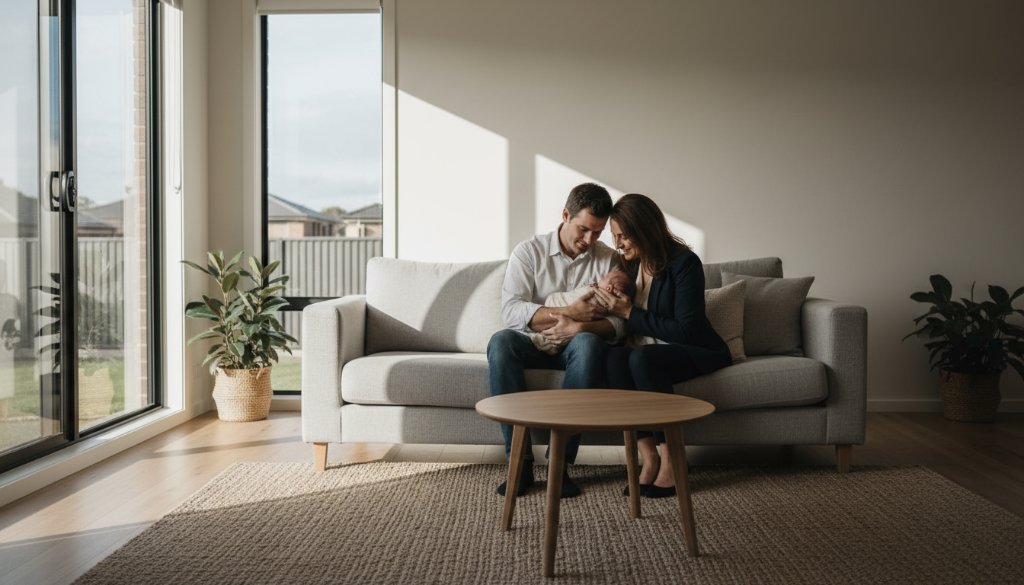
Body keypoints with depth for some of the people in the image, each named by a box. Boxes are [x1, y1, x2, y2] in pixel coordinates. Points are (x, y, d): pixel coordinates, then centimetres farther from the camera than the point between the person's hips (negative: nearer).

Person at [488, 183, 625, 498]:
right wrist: (568, 312, -21)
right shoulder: (529, 251, -1)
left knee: (588, 343, -35)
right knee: (500, 342, -33)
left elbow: (619, 322, -7)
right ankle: (520, 460, -32)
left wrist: (579, 327, -26)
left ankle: (560, 461, -33)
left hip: (577, 346, 0)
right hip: (533, 343, 0)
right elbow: (510, 311, -13)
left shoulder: (609, 260, 2)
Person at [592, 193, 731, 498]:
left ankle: (672, 461, -28)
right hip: (650, 352, 5)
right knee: (615, 356, -28)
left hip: (697, 352, -5)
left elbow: (686, 331, -20)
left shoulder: (684, 263, -14)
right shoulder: (630, 264, 6)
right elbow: (623, 327, 11)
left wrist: (630, 313, -18)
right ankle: (648, 457, -28)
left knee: (642, 358, -35)